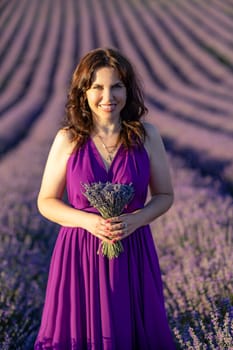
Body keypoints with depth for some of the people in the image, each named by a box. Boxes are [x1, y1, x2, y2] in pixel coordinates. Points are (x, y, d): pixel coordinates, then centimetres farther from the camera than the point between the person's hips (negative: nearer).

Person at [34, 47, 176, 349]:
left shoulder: (146, 136, -2)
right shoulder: (68, 140, -5)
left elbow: (165, 195, 6)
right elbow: (46, 202, 1)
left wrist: (135, 219, -14)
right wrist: (88, 220, -16)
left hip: (133, 250, 1)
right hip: (80, 251, -1)